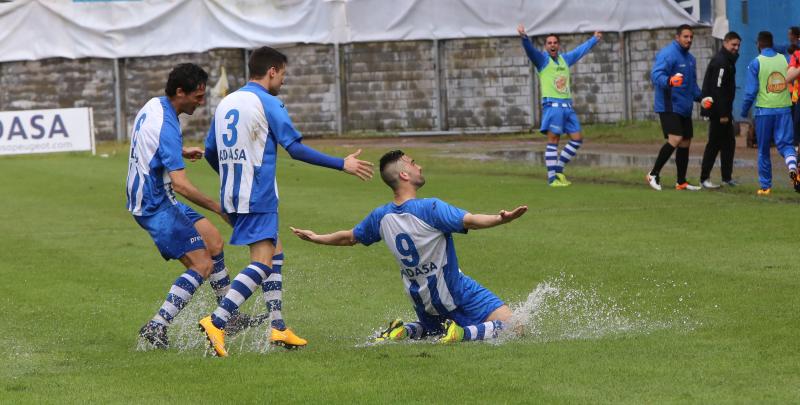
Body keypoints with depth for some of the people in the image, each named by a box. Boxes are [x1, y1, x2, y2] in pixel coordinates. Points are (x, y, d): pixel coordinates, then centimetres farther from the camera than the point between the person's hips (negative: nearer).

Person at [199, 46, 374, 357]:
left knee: (274, 256, 16)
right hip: (258, 197, -9)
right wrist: (343, 165, -9)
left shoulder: (226, 102, 15)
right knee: (262, 263, -14)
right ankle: (216, 322, -27)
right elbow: (296, 149, -13)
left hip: (232, 195, 9)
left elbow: (210, 152, 21)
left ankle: (278, 328, 12)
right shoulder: (268, 103, -8)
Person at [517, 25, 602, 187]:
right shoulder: (542, 59, 1)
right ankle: (552, 178, -9)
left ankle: (558, 169, 16)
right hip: (552, 105, -7)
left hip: (567, 105, 7)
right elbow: (530, 49, -17)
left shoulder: (565, 59, 19)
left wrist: (594, 39, 47)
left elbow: (581, 50, 35)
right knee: (553, 141, -10)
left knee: (577, 139, 5)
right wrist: (524, 37, -37)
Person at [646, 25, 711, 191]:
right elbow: (656, 75, -24)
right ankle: (654, 174, -11)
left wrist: (701, 98, 14)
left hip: (685, 108, 9)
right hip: (669, 107, -9)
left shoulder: (690, 58, 17)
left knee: (685, 143, 10)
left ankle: (681, 182, 18)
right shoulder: (667, 54, -11)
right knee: (675, 139, -20)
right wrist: (669, 81, -43)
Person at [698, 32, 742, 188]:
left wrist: (727, 112, 15)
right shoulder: (720, 62, -16)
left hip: (723, 111, 10)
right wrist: (723, 114, -23)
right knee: (714, 143, -6)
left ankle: (727, 177, 17)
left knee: (729, 143, 12)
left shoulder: (728, 61, 16)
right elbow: (717, 89, -22)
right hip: (717, 111, -10)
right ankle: (704, 179, -3)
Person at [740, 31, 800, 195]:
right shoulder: (783, 59, 3)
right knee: (785, 143, 2)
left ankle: (765, 186, 13)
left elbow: (751, 91, -7)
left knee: (763, 151, 9)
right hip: (784, 109, 2)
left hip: (764, 110, -2)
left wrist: (744, 112, 3)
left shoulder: (756, 63, -5)